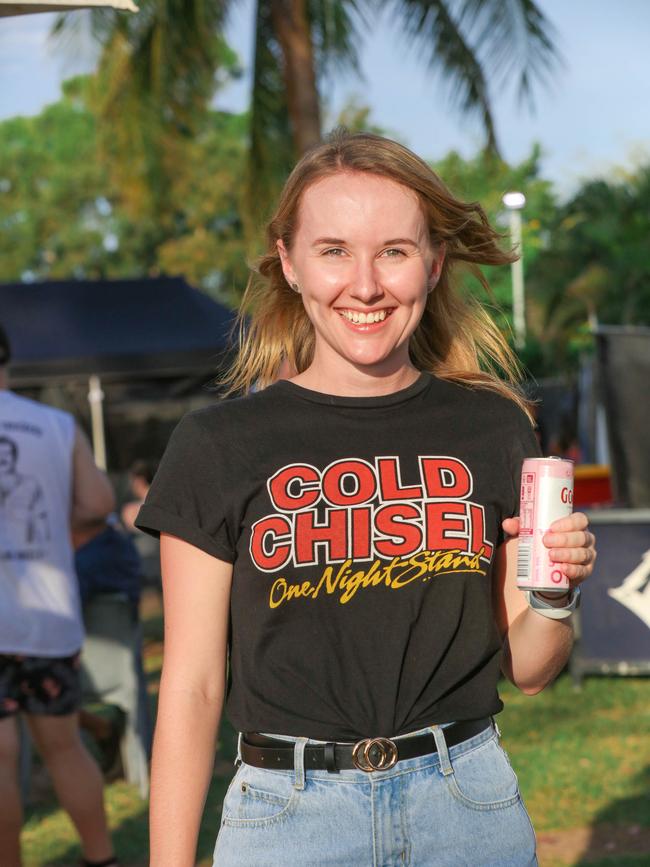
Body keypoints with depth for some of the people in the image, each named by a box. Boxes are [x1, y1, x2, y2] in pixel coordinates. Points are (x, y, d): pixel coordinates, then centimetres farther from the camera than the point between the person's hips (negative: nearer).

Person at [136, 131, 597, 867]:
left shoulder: (493, 430, 2)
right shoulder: (220, 447, -4)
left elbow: (525, 668, 8)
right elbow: (192, 688, -4)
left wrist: (553, 597, -11)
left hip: (470, 806, 2)